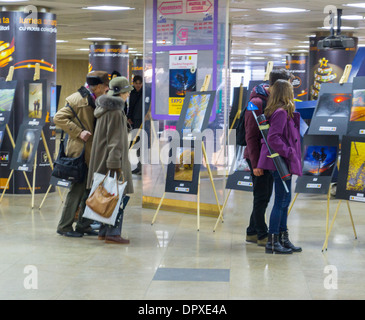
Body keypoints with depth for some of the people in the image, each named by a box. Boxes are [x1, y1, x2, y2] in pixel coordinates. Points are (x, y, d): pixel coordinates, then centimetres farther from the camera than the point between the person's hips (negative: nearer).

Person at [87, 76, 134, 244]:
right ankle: (112, 233, -7)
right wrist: (115, 164, -21)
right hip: (112, 159, -10)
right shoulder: (115, 111, -16)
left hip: (103, 159, 10)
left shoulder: (105, 108, 14)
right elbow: (114, 140, -20)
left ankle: (104, 231, 17)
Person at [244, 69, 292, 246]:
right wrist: (255, 163, -19)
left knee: (264, 196, 13)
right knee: (261, 197, -2)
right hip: (258, 158, -9)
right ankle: (262, 235, 7)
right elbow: (251, 136, -16)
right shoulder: (257, 103, -15)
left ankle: (252, 232, 23)